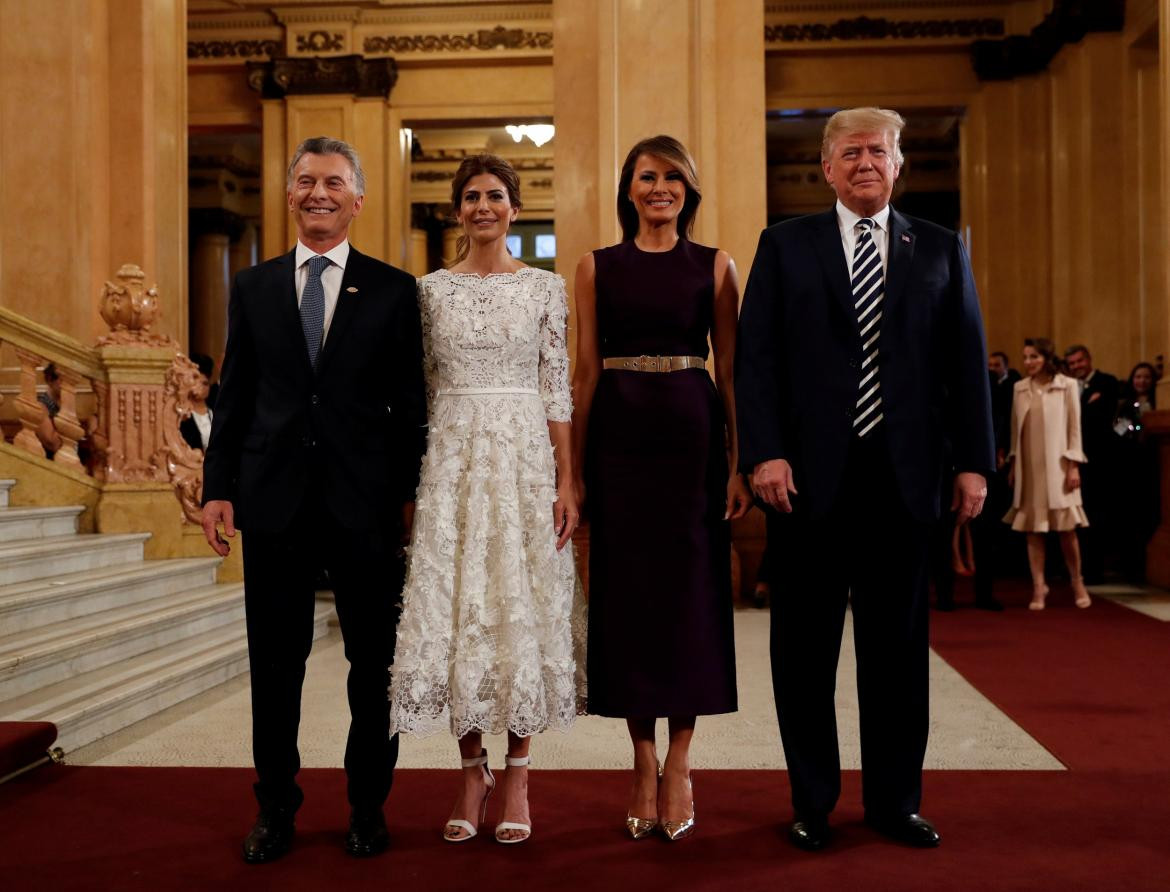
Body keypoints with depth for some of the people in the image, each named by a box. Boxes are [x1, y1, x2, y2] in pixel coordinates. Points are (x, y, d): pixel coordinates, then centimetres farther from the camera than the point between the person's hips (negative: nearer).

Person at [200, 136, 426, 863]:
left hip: (365, 502, -2)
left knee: (374, 664, 8)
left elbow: (410, 402, 1)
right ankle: (276, 809, 25)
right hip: (274, 501, 2)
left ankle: (368, 807, 24)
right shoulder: (253, 287, 10)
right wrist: (219, 487, 3)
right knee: (275, 665, 10)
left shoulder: (393, 290, 3)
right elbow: (235, 396, 9)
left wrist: (411, 491, -3)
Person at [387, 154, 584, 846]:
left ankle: (517, 776, 13)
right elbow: (422, 389, 10)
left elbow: (558, 390, 2)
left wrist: (567, 483, -5)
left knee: (524, 604, 0)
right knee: (456, 604, 0)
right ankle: (474, 771, 15)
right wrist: (409, 480, 5)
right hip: (454, 456, 1)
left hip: (526, 454, -1)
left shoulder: (545, 287, 5)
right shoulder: (432, 289, 9)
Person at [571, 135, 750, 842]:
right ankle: (644, 763, 17)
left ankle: (679, 764, 14)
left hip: (692, 435, -1)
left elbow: (730, 367, 3)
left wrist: (741, 461, -6)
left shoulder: (716, 266, 7)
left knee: (690, 589, 1)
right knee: (626, 590, 4)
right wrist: (574, 466, 0)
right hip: (619, 438, 1)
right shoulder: (597, 266, 9)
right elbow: (587, 370, 6)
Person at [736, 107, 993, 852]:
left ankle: (896, 799, 23)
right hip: (813, 474, -1)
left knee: (900, 644, 9)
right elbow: (757, 356, -1)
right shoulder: (785, 245, 6)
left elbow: (966, 361, 7)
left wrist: (974, 460, 0)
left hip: (904, 476, 1)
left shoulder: (940, 249, 11)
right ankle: (813, 801, 20)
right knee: (806, 645, 7)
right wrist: (765, 452, -11)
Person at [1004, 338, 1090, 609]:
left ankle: (1077, 582, 20)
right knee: (1032, 528, 2)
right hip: (1028, 466, 3)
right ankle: (1038, 586, 7)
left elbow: (1074, 427, -2)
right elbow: (1015, 428, 10)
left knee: (1066, 528, 2)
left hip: (1057, 465, -3)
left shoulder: (1067, 385, -1)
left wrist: (1074, 465, -8)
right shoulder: (1020, 388, 8)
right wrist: (1013, 464, 7)